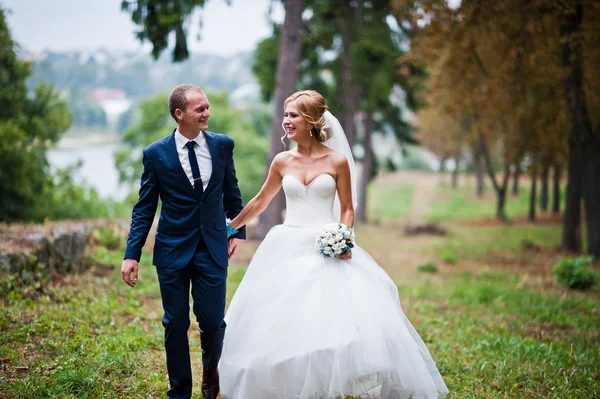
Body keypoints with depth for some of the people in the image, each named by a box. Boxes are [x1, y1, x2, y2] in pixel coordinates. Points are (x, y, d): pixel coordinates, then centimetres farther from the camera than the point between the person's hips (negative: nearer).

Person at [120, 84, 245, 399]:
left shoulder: (222, 145, 0)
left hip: (213, 248, 1)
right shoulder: (156, 153, -6)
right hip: (173, 250, -1)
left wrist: (238, 231, 11)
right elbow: (144, 208, -3)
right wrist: (132, 254, -8)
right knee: (176, 325, 7)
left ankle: (210, 371, 34)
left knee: (213, 322, 1)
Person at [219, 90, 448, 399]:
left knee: (342, 316, -13)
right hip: (288, 249, 3)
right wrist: (229, 228, 22)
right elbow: (260, 202, 18)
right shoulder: (282, 161, 5)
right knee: (279, 325, 1)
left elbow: (347, 208, 4)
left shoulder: (337, 161, -2)